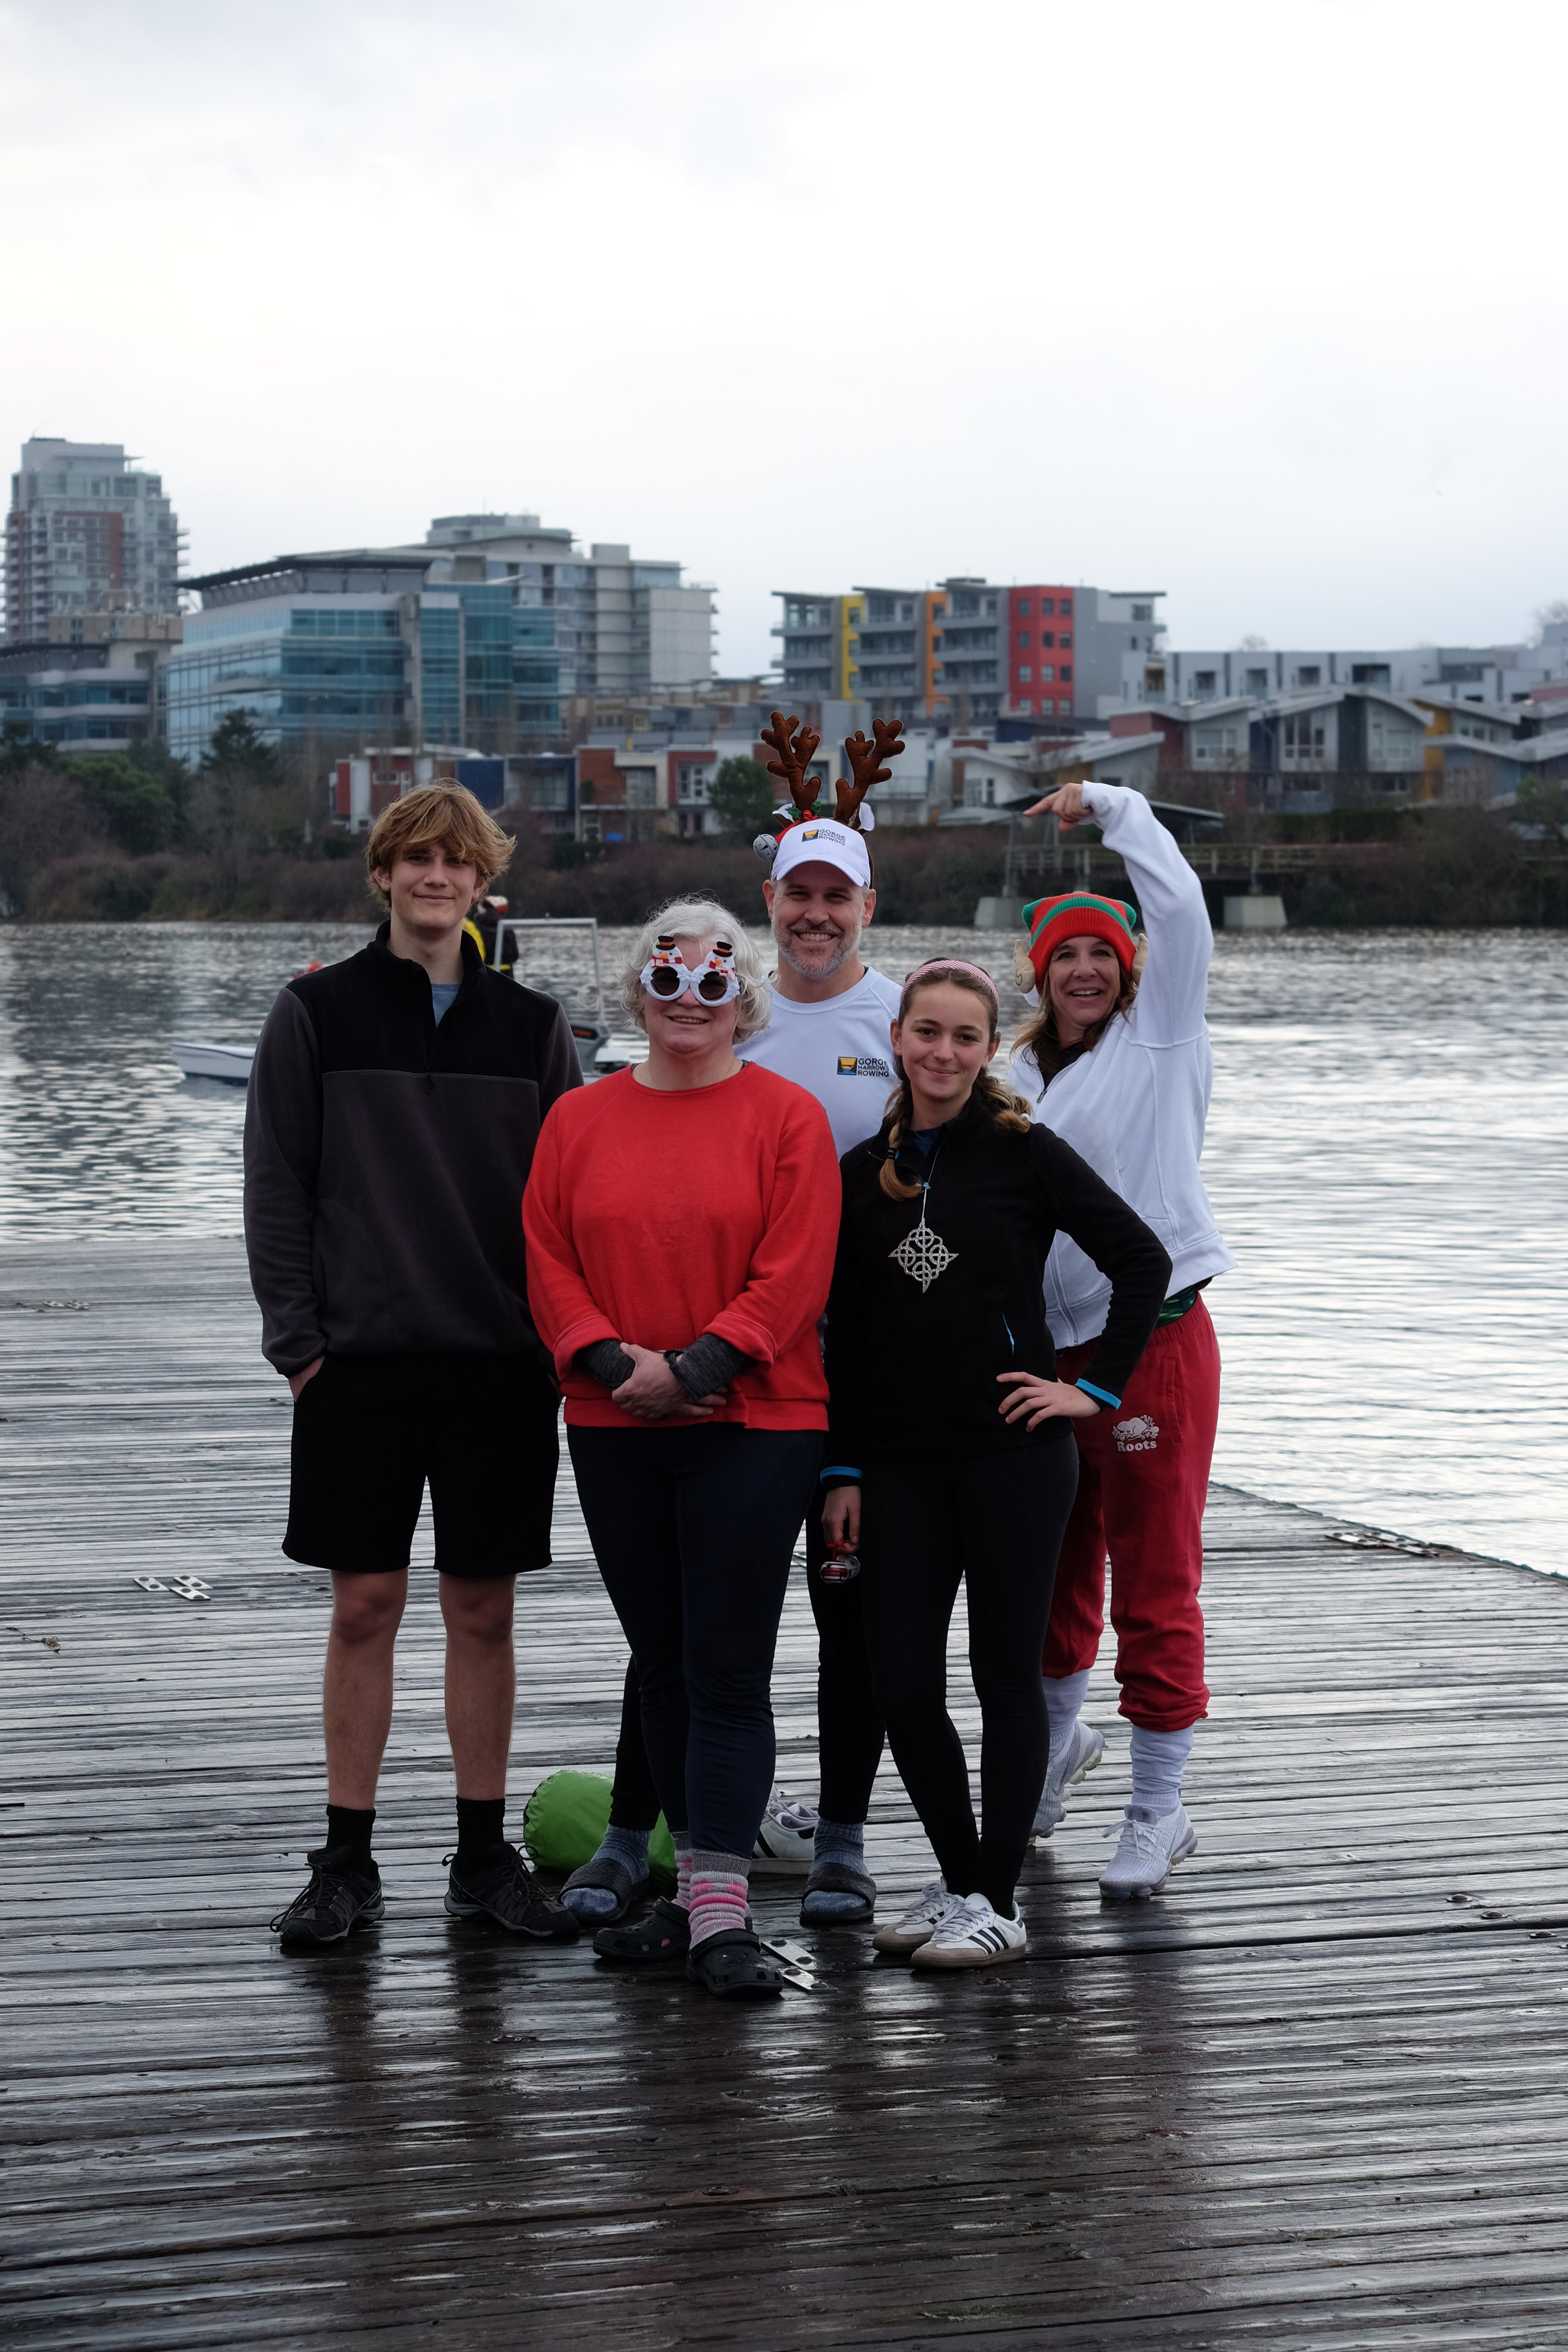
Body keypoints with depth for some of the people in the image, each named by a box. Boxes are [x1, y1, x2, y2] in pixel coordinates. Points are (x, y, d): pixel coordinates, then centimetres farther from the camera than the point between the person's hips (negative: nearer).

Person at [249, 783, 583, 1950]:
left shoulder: (532, 1023, 8)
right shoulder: (318, 1012, 3)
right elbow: (276, 1186, 2)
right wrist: (298, 1340, -5)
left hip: (504, 1366, 2)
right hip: (360, 1362, -2)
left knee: (485, 1609, 6)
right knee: (365, 1605, 1)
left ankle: (485, 1855, 15)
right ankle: (347, 1863, 9)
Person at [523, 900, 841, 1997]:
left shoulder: (788, 1116, -2)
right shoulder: (579, 1120, 9)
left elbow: (793, 1274, -9)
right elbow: (549, 1259, 5)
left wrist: (693, 1368, -17)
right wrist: (612, 1359, -11)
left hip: (752, 1425, -4)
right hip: (615, 1431, 4)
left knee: (729, 1669, -6)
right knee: (663, 1664, 11)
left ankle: (722, 1914, -6)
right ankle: (700, 1880, 21)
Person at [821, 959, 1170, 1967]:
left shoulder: (1025, 1154, -3)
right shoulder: (866, 1171, 9)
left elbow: (1144, 1261, -3)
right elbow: (847, 1334, 11)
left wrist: (1095, 1388, -5)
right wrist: (843, 1471, 6)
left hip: (1013, 1456, -4)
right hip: (901, 1460, 4)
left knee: (1007, 1673, 0)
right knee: (902, 1679, 2)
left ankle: (999, 1901, 8)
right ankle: (956, 1877, 19)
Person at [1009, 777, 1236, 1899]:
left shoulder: (1159, 1044, 1)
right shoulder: (1018, 1078, 13)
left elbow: (1180, 904, -8)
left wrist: (1108, 804, 0)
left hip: (1154, 1336, -5)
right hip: (1044, 1346, 5)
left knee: (1155, 1583, -4)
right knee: (1053, 1567, 17)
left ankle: (1159, 1806, 3)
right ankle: (1059, 1737, 42)